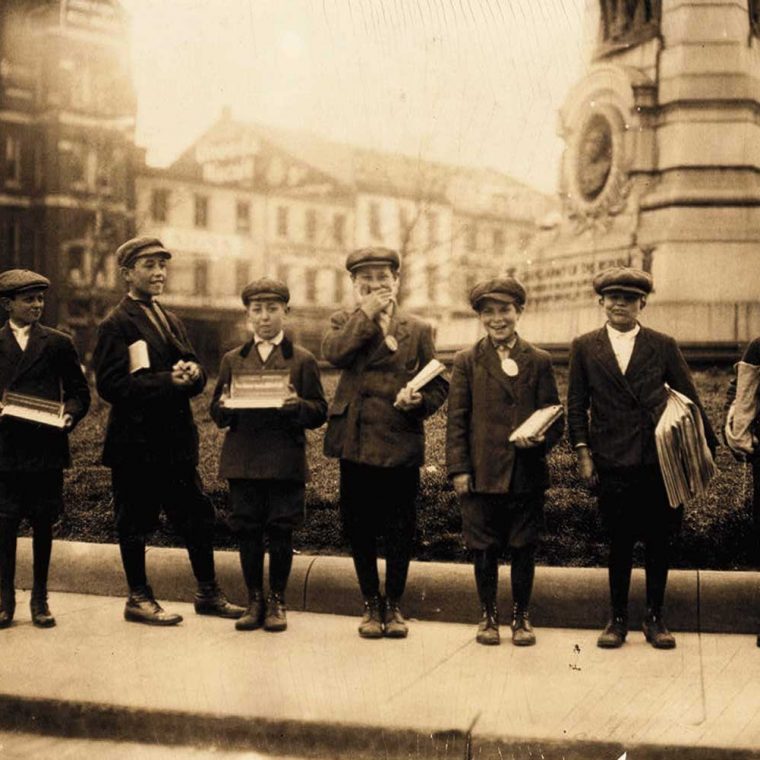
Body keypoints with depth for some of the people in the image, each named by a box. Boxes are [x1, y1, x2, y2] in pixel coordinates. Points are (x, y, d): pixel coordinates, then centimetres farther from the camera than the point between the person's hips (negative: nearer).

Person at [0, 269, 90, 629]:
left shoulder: (59, 343, 8)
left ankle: (40, 599, 17)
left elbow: (79, 391, 9)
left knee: (43, 525, 6)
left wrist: (70, 414, -10)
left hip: (46, 447, 1)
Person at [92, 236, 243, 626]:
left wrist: (192, 372, -11)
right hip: (136, 443, -7)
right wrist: (168, 381, -23)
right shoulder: (116, 324, -9)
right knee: (135, 522, 4)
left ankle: (208, 593, 23)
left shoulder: (170, 321, 17)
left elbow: (195, 371, 13)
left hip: (175, 439, 7)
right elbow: (112, 384, -18)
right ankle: (138, 599, 18)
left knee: (197, 515, 11)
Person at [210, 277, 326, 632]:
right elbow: (217, 413, 11)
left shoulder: (302, 360, 6)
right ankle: (254, 600, 18)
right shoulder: (233, 359, 13)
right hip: (242, 460, 2)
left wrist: (297, 405, -18)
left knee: (280, 531, 2)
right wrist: (224, 407, -11)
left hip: (285, 462, -2)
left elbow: (319, 412, 2)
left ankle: (277, 602, 15)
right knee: (247, 530, 6)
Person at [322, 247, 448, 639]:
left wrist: (418, 401, -12)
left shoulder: (418, 329, 10)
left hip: (401, 443, 0)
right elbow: (334, 353, -13)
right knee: (359, 528, 7)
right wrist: (367, 313, -10)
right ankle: (371, 604, 23)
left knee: (400, 529, 4)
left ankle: (393, 604, 21)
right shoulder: (345, 322, 11)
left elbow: (438, 385, 8)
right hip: (355, 441, 1)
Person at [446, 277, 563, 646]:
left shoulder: (539, 361, 8)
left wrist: (541, 439, -14)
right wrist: (458, 469, -4)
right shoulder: (466, 361, 5)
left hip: (527, 473, 1)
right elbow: (456, 420, 2)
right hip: (482, 473, 0)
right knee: (484, 549, 6)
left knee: (523, 548, 7)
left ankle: (521, 616, 22)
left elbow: (554, 416, 8)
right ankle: (488, 616, 21)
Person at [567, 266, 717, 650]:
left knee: (659, 542, 7)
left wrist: (705, 445, 4)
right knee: (619, 544, 6)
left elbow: (689, 398, 8)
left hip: (659, 460, 1)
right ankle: (618, 619, 20)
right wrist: (582, 453, 0)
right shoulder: (584, 348, 7)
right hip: (612, 463, 0)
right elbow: (576, 405, 7)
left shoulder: (663, 346, 6)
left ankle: (655, 618, 20)